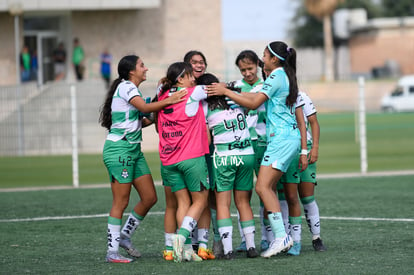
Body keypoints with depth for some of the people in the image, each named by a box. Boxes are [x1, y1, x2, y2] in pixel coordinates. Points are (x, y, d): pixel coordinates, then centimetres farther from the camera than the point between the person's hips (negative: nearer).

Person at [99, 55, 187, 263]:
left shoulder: (132, 89, 19)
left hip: (134, 150, 9)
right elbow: (144, 107, -24)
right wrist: (169, 101, -23)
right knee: (120, 202, -7)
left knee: (150, 197, 6)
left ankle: (124, 236, 20)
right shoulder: (126, 86, -9)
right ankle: (112, 252, -3)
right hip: (119, 149, -9)